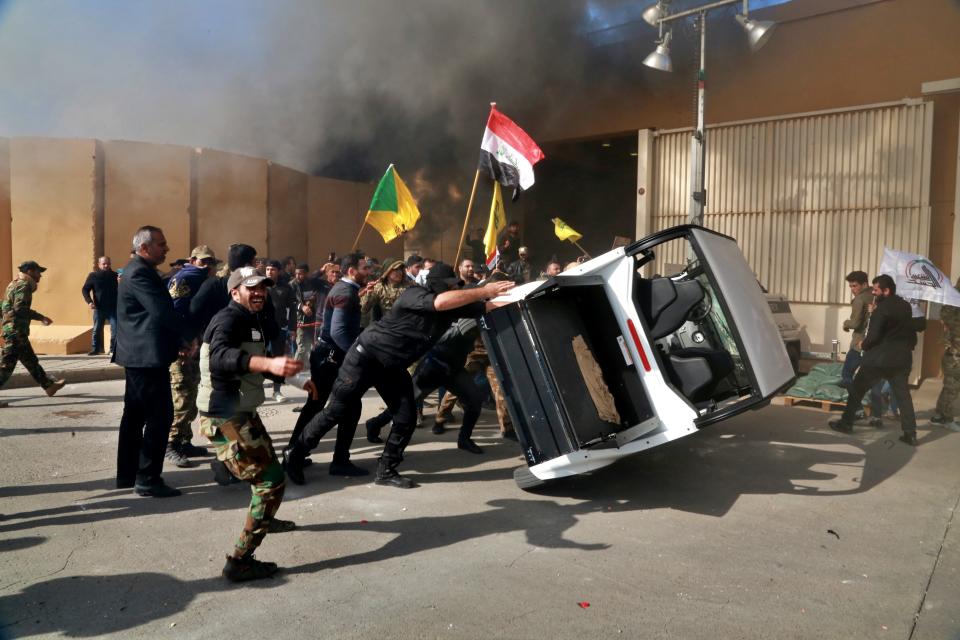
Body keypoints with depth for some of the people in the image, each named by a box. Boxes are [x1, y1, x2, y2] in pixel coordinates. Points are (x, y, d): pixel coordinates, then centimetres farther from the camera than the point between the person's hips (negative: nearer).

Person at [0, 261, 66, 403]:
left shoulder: (15, 284, 18)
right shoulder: (23, 285, -11)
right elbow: (20, 308, -23)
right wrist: (40, 317, -19)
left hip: (16, 331, 10)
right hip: (16, 331, -10)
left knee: (30, 361, 16)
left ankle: (49, 385, 25)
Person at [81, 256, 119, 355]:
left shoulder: (115, 275, 6)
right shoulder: (93, 275, 4)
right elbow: (85, 289, 4)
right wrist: (89, 301, -11)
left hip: (113, 307, 0)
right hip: (99, 308, 0)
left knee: (115, 329, -5)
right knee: (97, 330, 7)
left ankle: (113, 349, 4)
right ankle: (95, 349, 17)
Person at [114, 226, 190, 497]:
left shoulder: (138, 270, 17)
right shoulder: (140, 272, -16)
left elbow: (158, 309, 16)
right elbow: (162, 311, -23)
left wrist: (177, 341, 8)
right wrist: (185, 339, -11)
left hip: (138, 354, 11)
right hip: (148, 355, -11)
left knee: (135, 414, 15)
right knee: (160, 415, -7)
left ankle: (127, 474, 23)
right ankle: (147, 479, -2)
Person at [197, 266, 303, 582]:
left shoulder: (250, 320, 11)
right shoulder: (229, 319, -20)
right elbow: (220, 356, -43)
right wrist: (269, 363, -58)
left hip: (242, 413, 11)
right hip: (225, 419, -10)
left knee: (268, 461, 31)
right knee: (272, 479, -11)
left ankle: (265, 519, 56)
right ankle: (239, 561, -6)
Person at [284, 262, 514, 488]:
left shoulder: (452, 306, -4)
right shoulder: (414, 295, -24)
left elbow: (486, 307, -6)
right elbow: (440, 302, -43)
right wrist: (484, 291, -40)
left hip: (394, 367, 7)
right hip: (366, 356, -7)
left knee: (406, 419, 1)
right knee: (337, 412, 1)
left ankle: (386, 471, 16)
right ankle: (297, 453, 20)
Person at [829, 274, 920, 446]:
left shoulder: (882, 308, -14)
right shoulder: (906, 306, 10)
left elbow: (873, 336, -17)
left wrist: (863, 345, 0)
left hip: (879, 358, -6)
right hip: (902, 358, 7)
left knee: (857, 389, 8)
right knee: (903, 395, 11)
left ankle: (846, 423, 14)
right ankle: (910, 434, 7)